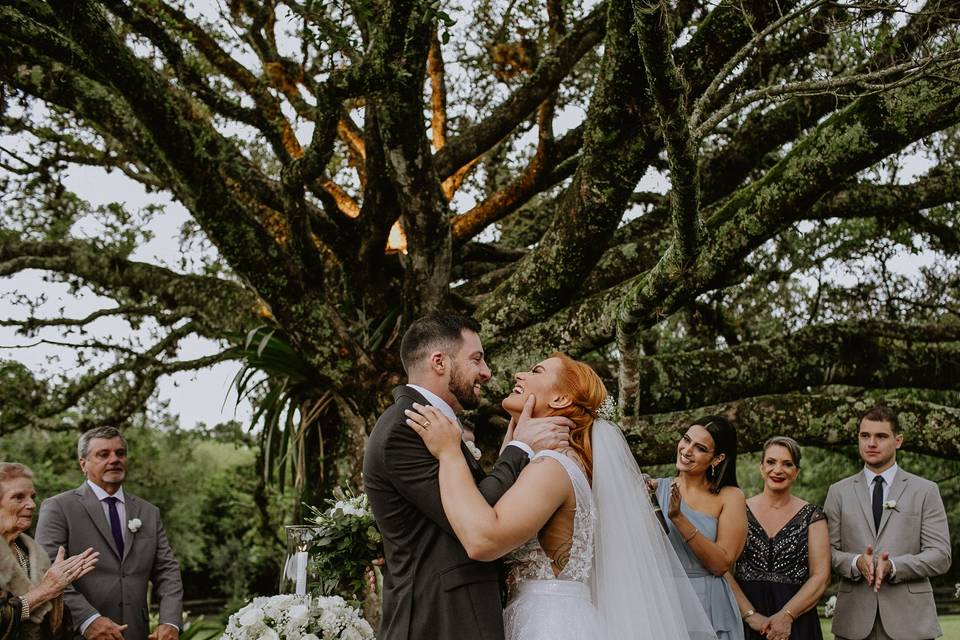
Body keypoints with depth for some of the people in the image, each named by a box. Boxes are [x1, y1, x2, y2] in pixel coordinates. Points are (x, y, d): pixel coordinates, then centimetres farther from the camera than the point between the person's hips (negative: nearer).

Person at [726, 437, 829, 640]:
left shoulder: (812, 516, 2)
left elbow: (820, 577, -4)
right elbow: (724, 571, -5)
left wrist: (786, 615, -15)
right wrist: (751, 615, -15)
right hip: (746, 623, 0)